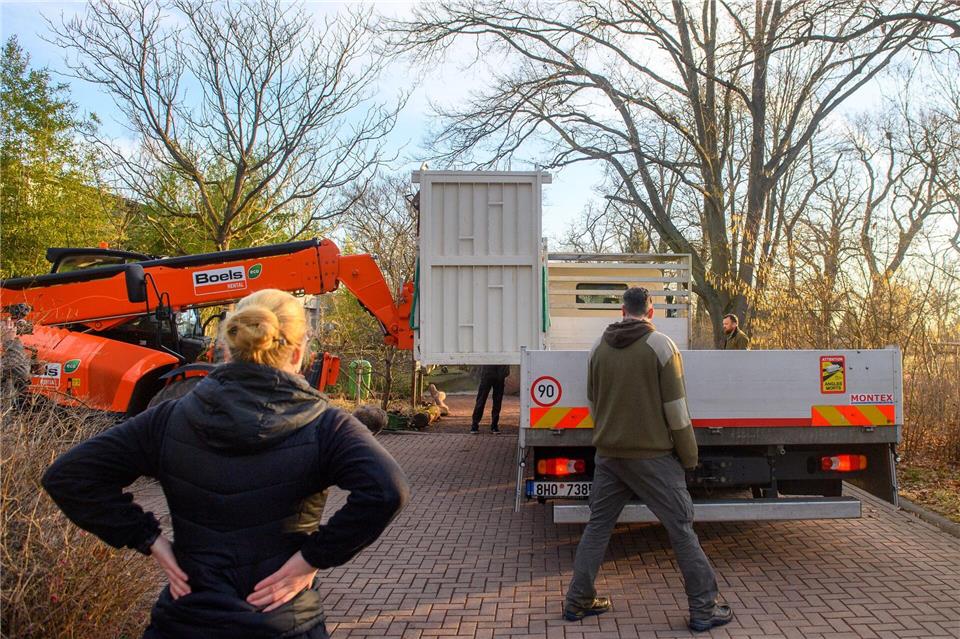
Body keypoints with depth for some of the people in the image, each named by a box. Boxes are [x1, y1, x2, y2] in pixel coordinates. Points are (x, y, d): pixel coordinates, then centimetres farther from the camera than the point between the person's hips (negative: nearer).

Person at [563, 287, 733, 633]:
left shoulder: (599, 348, 5)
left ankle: (577, 601, 19)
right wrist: (689, 456, 0)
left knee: (598, 524, 13)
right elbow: (676, 409, -9)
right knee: (681, 528, 5)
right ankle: (703, 609, 10)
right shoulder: (660, 345, -9)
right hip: (652, 455, -4)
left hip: (608, 454, 5)